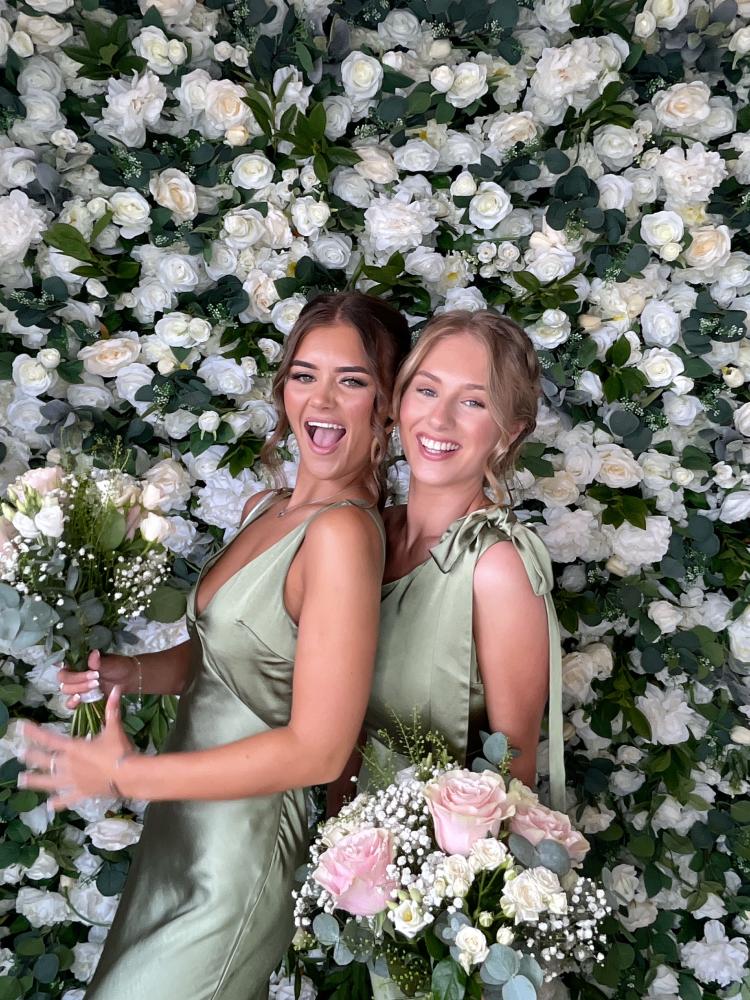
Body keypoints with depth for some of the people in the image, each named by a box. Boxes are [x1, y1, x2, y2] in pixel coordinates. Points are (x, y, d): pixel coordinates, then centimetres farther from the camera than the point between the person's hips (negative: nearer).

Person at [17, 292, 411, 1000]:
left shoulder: (344, 532, -25)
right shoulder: (263, 509, 2)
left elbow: (318, 750, -26)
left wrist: (124, 775, -21)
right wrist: (130, 673, -8)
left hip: (243, 844, -8)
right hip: (181, 826, 8)